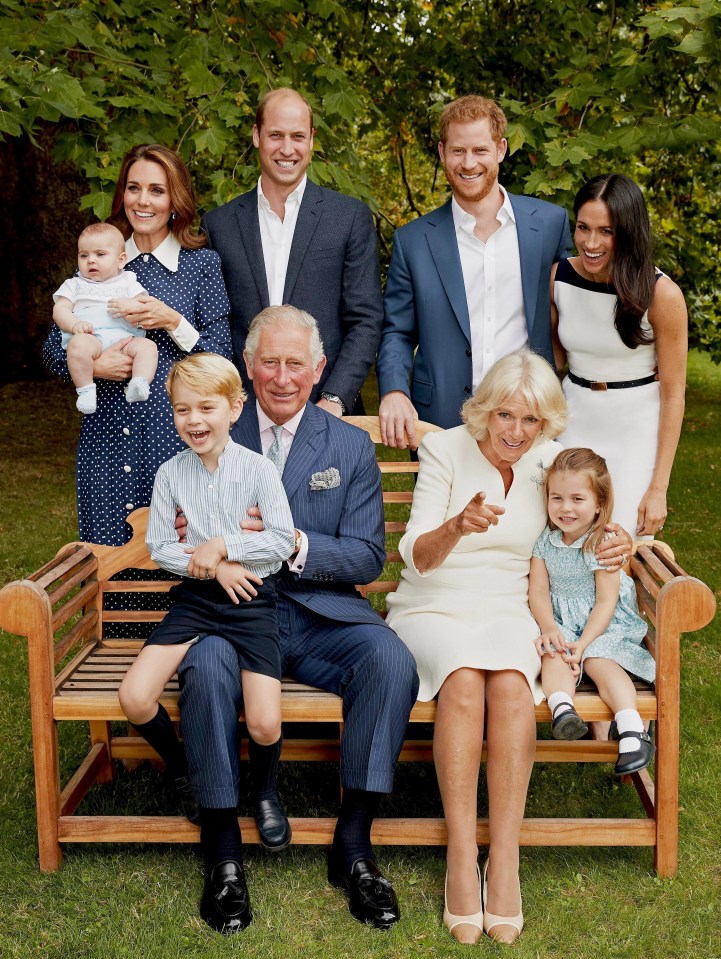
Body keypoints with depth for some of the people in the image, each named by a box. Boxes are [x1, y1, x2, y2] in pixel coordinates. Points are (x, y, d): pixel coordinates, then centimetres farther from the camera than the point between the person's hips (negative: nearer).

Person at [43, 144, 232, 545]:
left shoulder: (202, 263, 2)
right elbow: (54, 348, 10)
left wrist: (173, 322, -14)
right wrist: (93, 365, -9)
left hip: (175, 435, -2)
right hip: (107, 436, 3)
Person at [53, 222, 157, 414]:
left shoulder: (128, 281, 26)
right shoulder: (75, 285, 26)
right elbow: (60, 310, 11)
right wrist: (74, 324, -12)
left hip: (125, 337, 1)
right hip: (90, 337, -1)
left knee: (147, 346, -29)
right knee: (78, 344, -36)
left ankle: (137, 386, -41)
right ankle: (86, 391, -31)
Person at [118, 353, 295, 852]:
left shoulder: (259, 469, -6)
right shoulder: (171, 473, 2)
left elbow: (283, 541, -9)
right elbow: (159, 547, 4)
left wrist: (222, 546, -13)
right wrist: (212, 567, -10)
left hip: (251, 597, -3)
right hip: (195, 598, 3)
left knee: (264, 724, -18)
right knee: (135, 698, -16)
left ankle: (266, 792, 19)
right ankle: (185, 774, 15)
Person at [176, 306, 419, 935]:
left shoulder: (352, 447, 9)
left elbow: (367, 557, 2)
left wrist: (294, 544, -17)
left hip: (322, 615, 1)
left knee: (392, 660, -28)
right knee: (206, 665, -33)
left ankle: (354, 841, -14)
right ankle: (223, 848, -17)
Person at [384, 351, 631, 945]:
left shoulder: (550, 462, 4)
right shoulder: (445, 450, -5)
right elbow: (417, 558, -12)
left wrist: (619, 540, -5)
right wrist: (459, 525, -34)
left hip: (509, 612, 2)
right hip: (433, 610, -2)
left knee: (510, 682, -33)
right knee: (464, 677, -35)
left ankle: (505, 862, -27)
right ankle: (461, 859, -28)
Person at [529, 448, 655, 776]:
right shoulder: (545, 541, 1)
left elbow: (605, 602, -13)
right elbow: (538, 591, -2)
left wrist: (584, 642, -24)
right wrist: (548, 628, -21)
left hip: (603, 624, -3)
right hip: (560, 622, 3)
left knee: (600, 661, -30)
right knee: (554, 655, -29)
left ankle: (632, 730, -44)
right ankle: (561, 709, -53)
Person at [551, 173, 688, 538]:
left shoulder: (662, 294, -16)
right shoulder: (559, 277, -6)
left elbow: (672, 394, -11)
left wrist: (658, 488, -12)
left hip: (636, 435, -3)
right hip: (574, 425, 3)